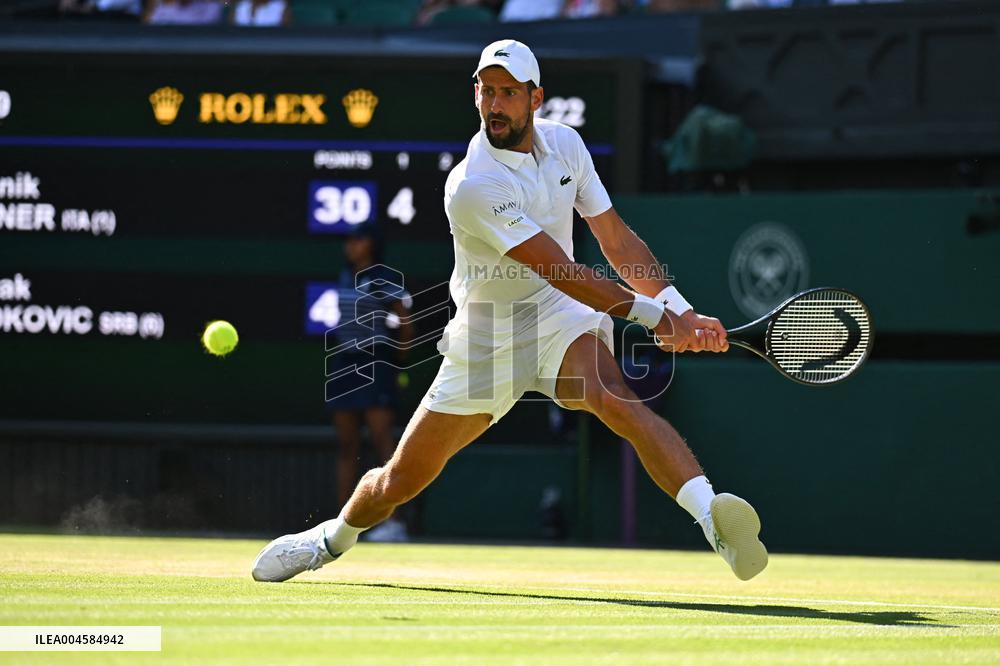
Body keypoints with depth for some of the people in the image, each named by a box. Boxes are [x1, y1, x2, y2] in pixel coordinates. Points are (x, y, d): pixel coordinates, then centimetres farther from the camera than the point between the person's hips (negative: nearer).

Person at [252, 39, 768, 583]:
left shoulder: (564, 143, -3)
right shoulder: (471, 186, -23)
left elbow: (617, 240, 2)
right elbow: (560, 271, -26)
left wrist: (681, 312, -11)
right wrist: (651, 313, -29)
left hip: (559, 314, 2)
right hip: (486, 331, -2)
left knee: (614, 398, -33)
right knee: (400, 481, 9)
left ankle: (713, 519, -49)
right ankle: (334, 538, 42)